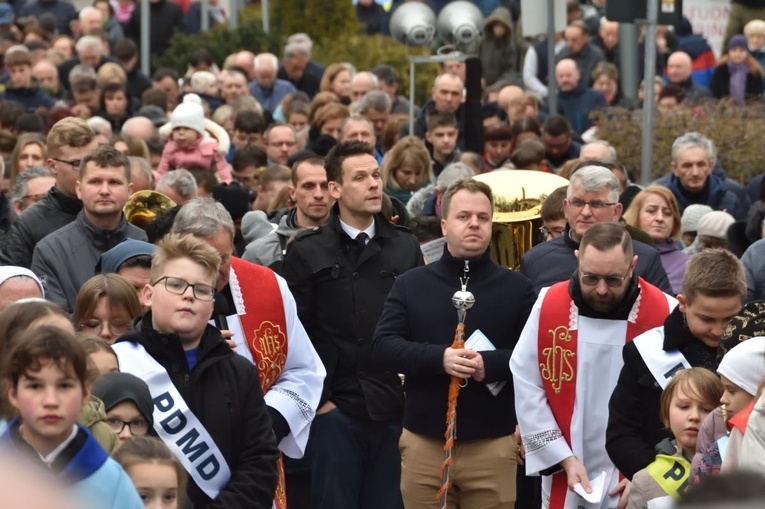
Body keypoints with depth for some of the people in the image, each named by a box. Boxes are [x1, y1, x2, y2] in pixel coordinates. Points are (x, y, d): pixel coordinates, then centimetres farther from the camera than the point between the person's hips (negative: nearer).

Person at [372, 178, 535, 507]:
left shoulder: (516, 288, 6)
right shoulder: (410, 285, 7)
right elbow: (382, 346, -2)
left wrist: (491, 363, -18)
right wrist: (439, 358, -17)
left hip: (493, 444, -1)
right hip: (424, 441, 1)